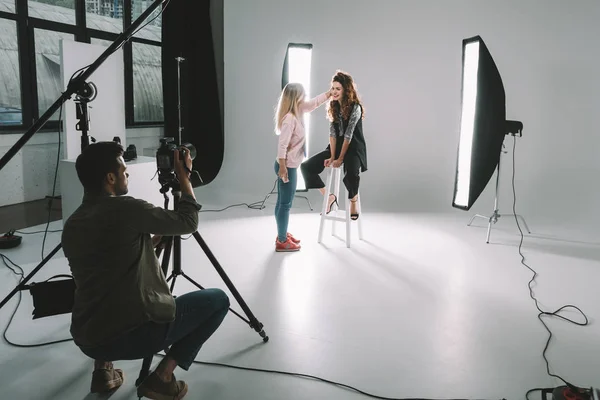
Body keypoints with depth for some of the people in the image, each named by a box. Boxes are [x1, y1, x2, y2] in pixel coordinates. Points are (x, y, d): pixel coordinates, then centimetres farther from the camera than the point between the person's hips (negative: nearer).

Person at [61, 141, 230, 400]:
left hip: (87, 340, 8)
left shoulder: (71, 225, 8)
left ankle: (103, 369, 23)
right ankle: (162, 376, 3)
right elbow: (188, 223, -2)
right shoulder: (127, 209, -13)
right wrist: (184, 177, 9)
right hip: (134, 335, -7)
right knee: (217, 300, 9)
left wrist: (151, 241, 23)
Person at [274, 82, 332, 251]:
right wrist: (282, 167, -27)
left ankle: (283, 235, 30)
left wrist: (331, 92, 21)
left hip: (290, 165, 10)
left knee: (282, 202, 18)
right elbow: (282, 144, -26)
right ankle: (282, 241, 8)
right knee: (285, 203, -1)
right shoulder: (289, 118, -22)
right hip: (287, 166, -10)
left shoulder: (298, 112, 6)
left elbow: (314, 102, 21)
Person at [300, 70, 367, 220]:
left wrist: (340, 158, -18)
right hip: (336, 147, 6)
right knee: (306, 167, -8)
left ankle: (353, 201, -2)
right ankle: (329, 196, 6)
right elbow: (332, 133, -3)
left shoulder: (355, 107, -15)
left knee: (351, 175, -37)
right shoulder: (333, 106, 4)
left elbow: (348, 135, -18)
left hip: (354, 148, -6)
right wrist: (332, 156, -11)